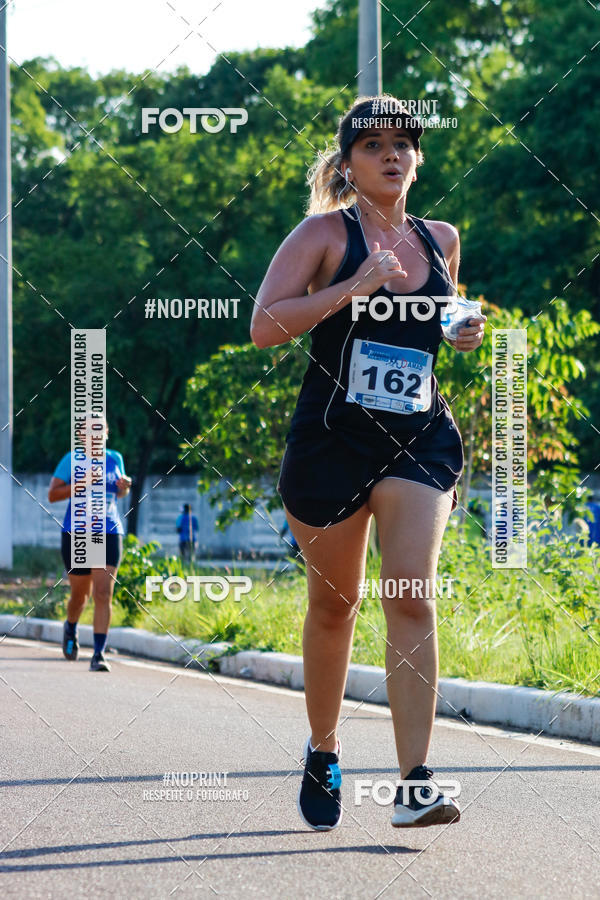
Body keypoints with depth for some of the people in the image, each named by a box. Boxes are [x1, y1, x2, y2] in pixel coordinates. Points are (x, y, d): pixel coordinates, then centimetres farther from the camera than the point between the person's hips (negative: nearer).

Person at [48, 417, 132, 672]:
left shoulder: (115, 459, 8)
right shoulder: (72, 460, -3)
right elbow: (52, 494, -6)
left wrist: (125, 487, 0)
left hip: (109, 535, 2)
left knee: (103, 595, -11)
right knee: (80, 594, 10)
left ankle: (98, 655, -11)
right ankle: (71, 629, 44)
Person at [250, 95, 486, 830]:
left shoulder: (441, 240, 11)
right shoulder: (325, 233, -3)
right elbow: (263, 326, -13)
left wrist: (466, 334, 7)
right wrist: (353, 288, -20)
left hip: (420, 440, 2)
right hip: (331, 440, -2)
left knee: (412, 597, -14)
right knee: (334, 602, 10)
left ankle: (415, 785, -19)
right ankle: (322, 750, 33)